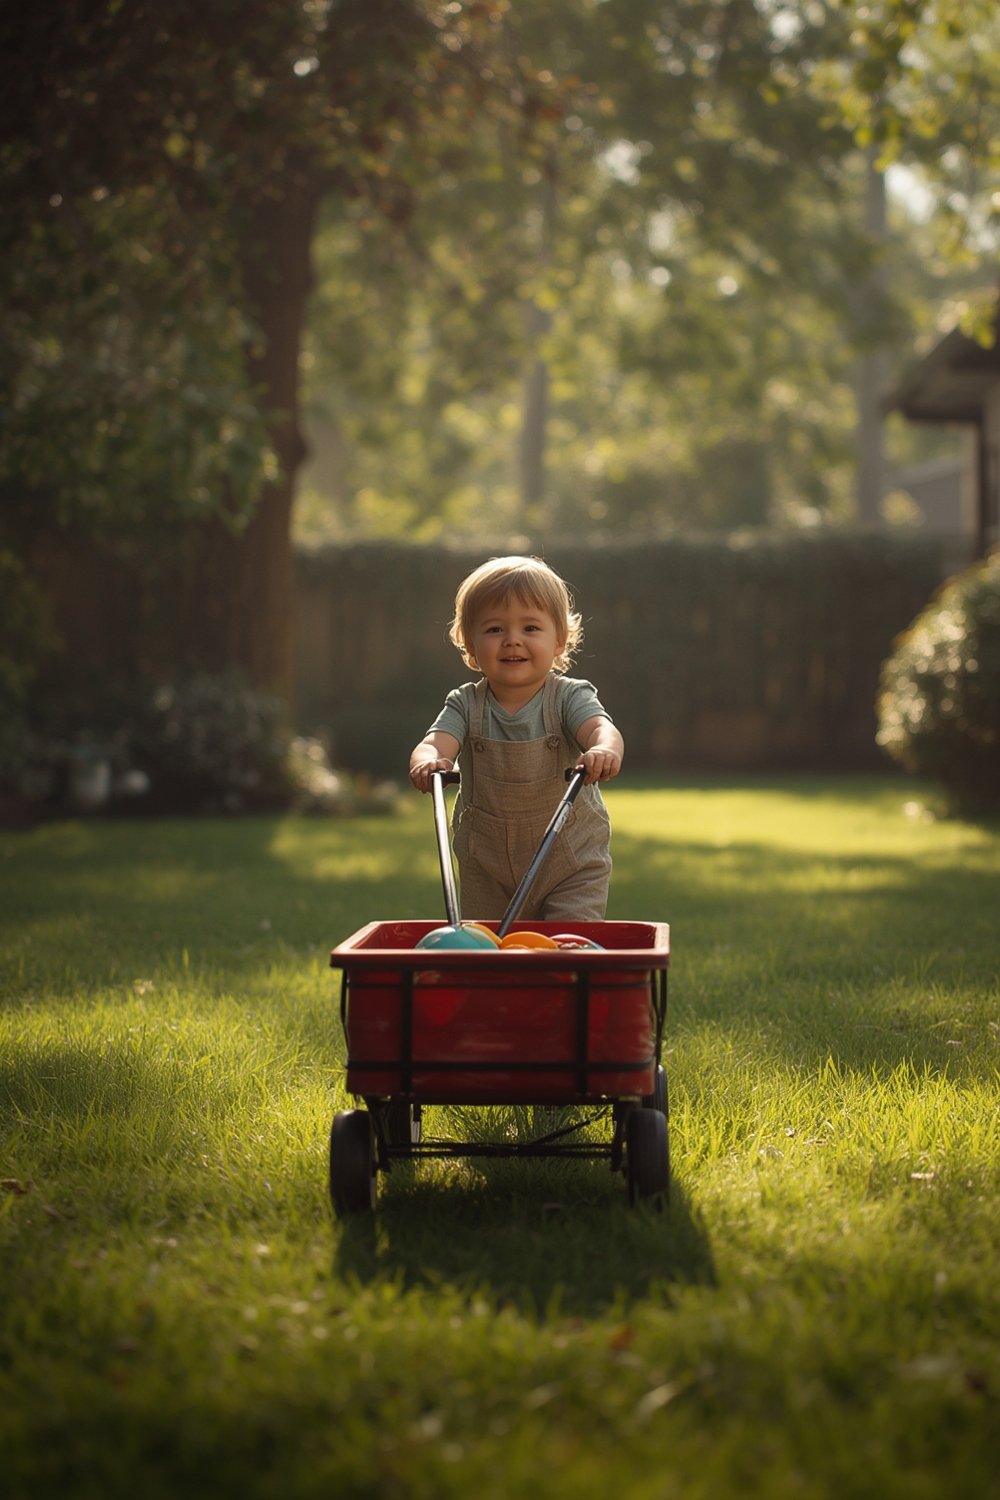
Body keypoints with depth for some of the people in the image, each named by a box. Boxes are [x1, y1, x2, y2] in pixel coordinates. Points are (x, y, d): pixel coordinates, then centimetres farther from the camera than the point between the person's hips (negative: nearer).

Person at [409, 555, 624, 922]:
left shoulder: (570, 696, -10)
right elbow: (435, 743, -21)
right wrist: (428, 762, -46)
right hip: (487, 870, 2)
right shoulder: (466, 704, -4)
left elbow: (600, 728, -29)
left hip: (573, 864, -2)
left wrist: (604, 750, -54)